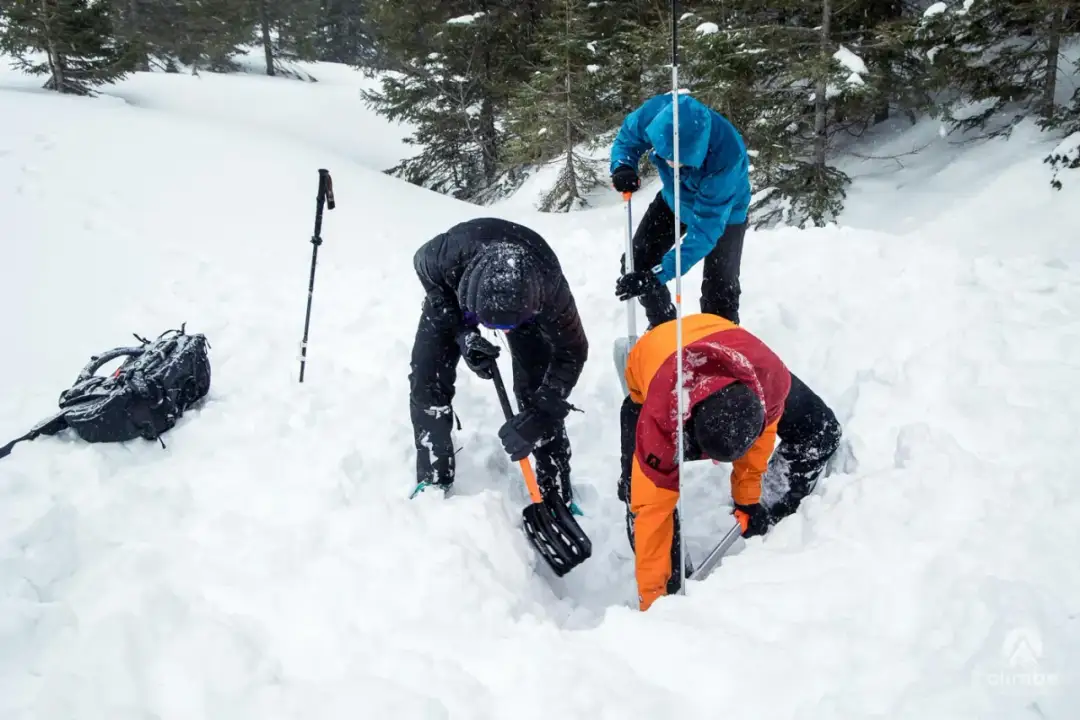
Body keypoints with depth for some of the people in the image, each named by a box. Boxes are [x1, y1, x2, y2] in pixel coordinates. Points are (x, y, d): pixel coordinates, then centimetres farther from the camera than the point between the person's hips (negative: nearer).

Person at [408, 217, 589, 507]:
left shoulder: (549, 287, -42)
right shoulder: (449, 254, -45)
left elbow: (571, 352, -26)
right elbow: (423, 264, -18)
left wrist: (539, 416, -36)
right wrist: (461, 332, -28)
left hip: (523, 299, -1)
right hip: (451, 291, 1)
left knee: (537, 389, -10)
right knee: (427, 379, -8)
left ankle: (556, 490, 5)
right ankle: (433, 481, 9)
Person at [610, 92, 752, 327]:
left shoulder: (726, 159, -46)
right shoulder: (655, 112, -35)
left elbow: (706, 229, -41)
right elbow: (627, 138, -10)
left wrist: (658, 274, -48)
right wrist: (623, 167, -33)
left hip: (723, 213, -4)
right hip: (675, 200, 5)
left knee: (719, 289, -11)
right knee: (636, 263, 5)